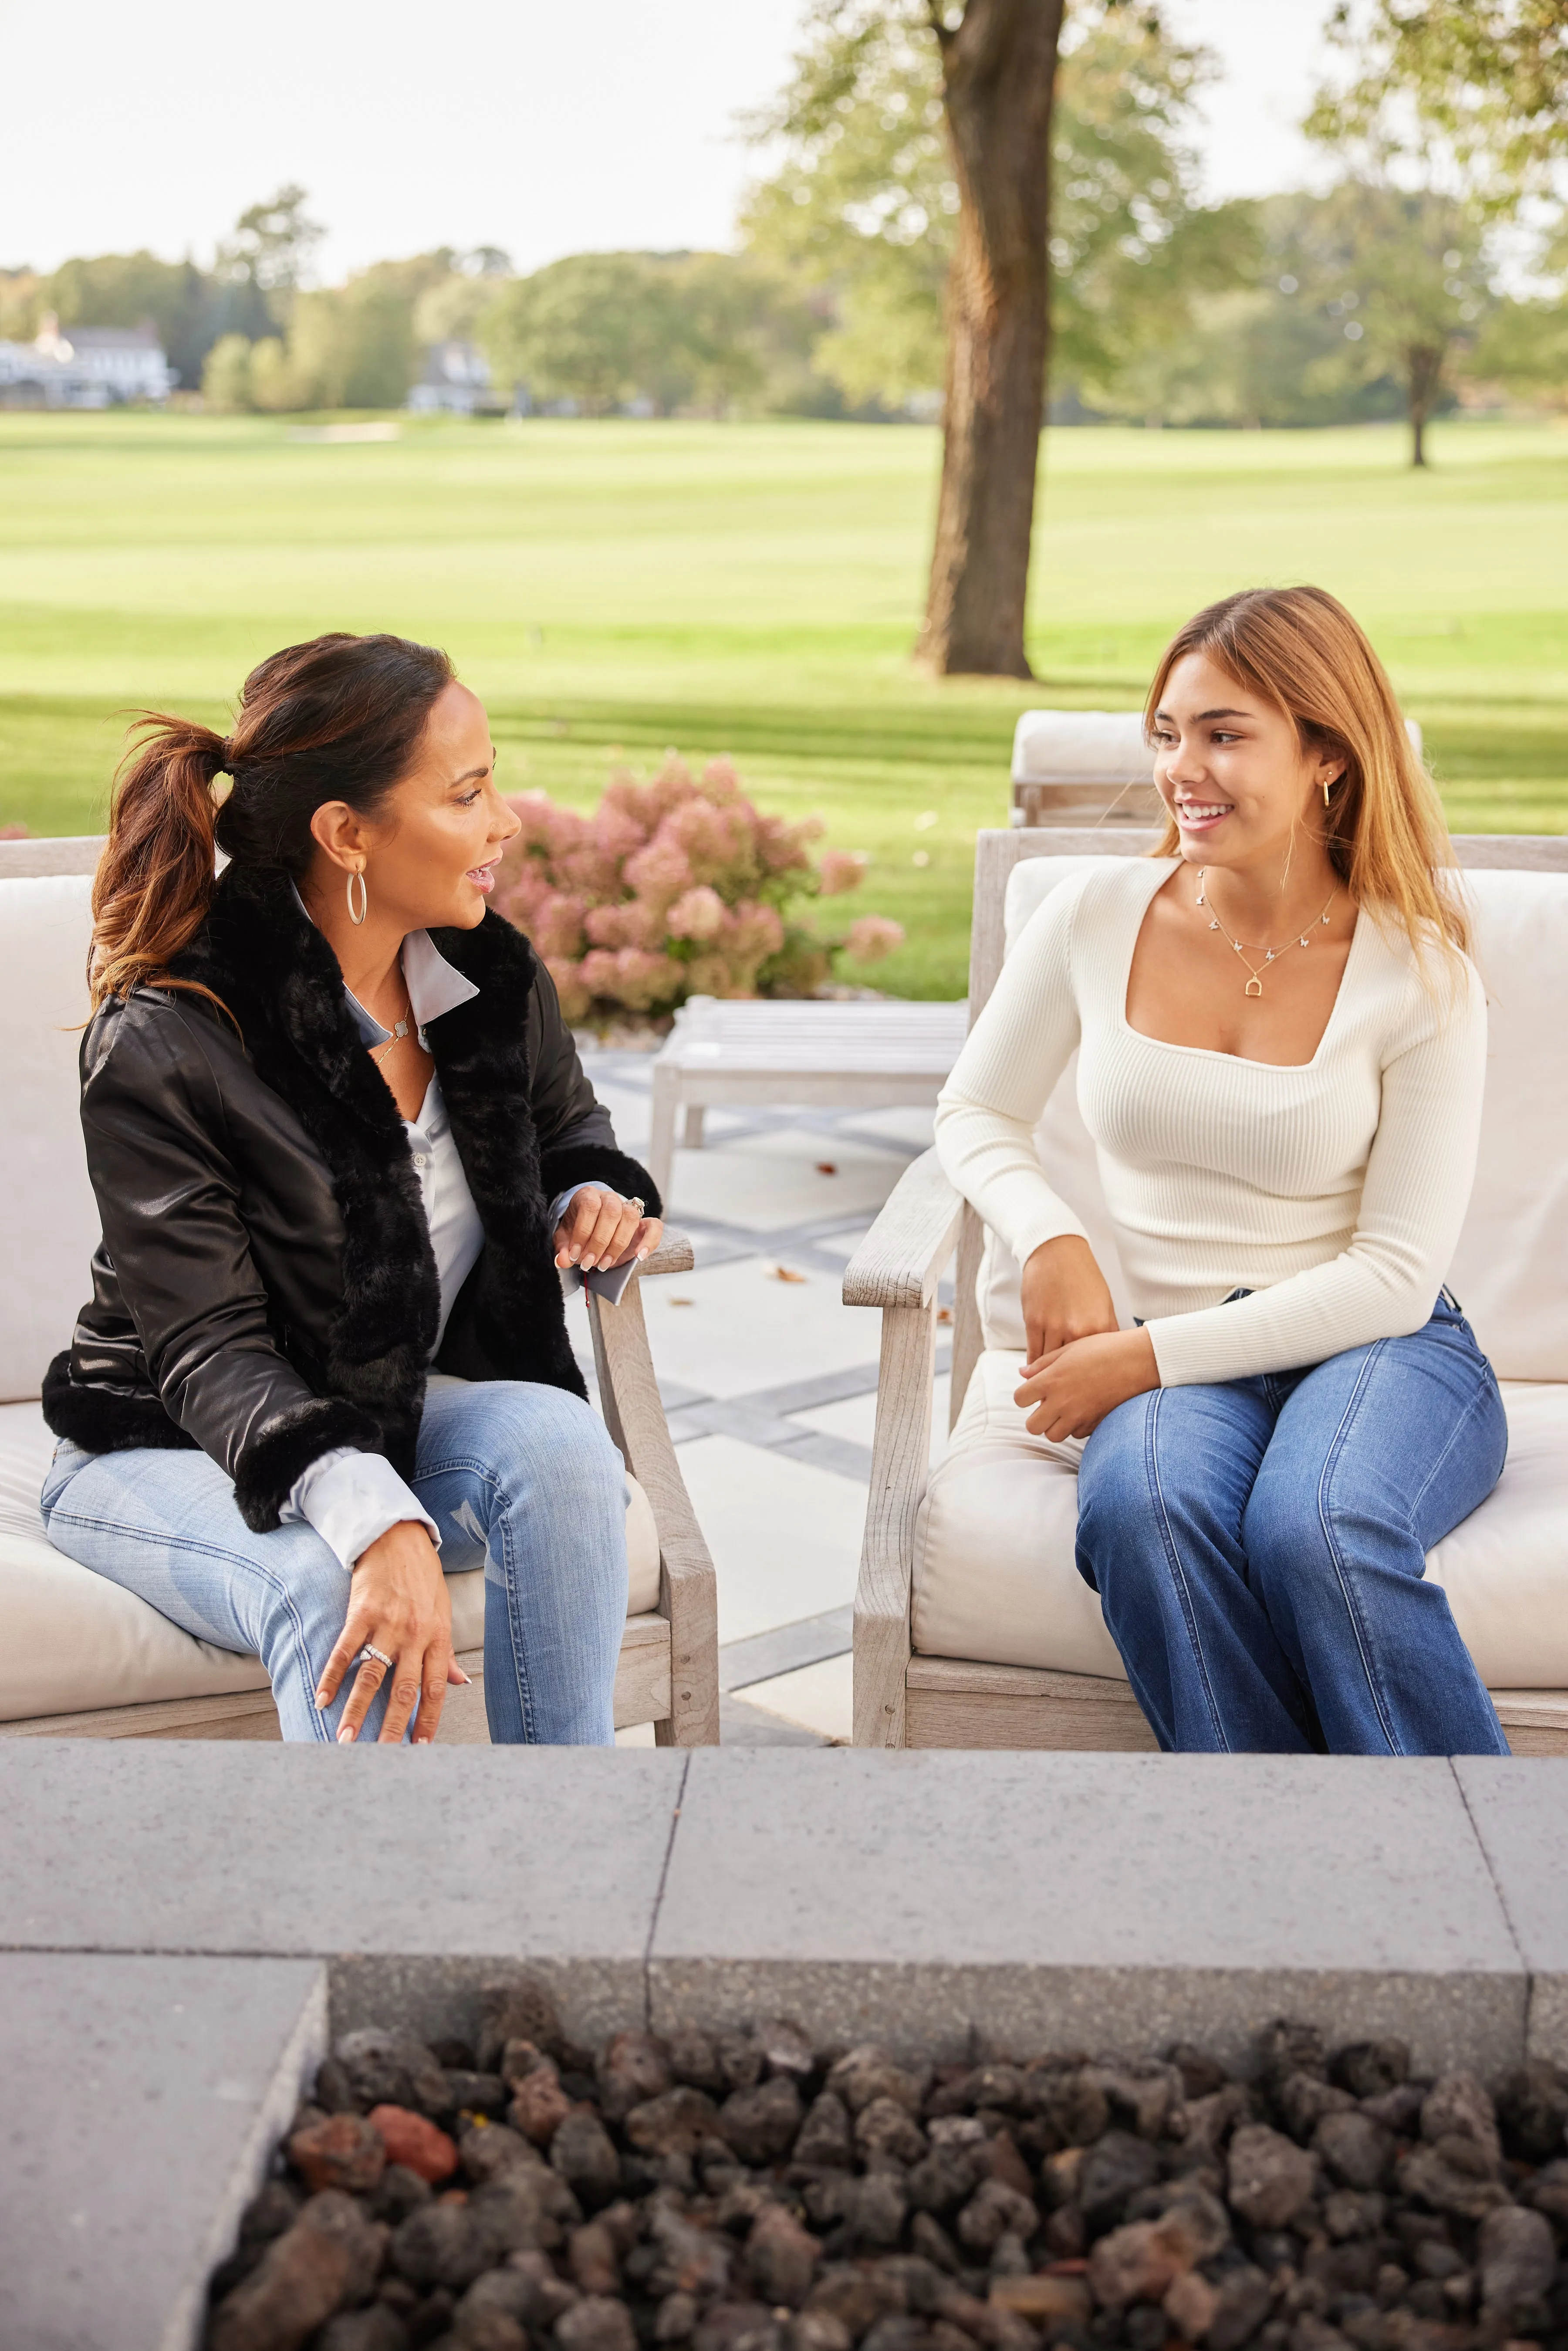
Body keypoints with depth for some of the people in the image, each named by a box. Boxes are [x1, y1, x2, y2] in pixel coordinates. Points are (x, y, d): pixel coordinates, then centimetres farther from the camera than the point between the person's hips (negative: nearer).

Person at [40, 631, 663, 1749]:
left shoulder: (495, 979, -3)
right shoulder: (160, 1049, -21)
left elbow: (569, 1125, 20)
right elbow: (208, 1351, -25)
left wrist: (595, 1197, -6)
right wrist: (379, 1522, -42)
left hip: (414, 1415, 5)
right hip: (170, 1451, -4)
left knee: (558, 1439, -29)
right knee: (330, 1585, -37)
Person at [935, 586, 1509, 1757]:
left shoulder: (1421, 974, -4)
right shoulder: (1098, 916, 3)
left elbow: (1393, 1275, -7)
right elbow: (977, 1113, 16)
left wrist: (1149, 1355, -15)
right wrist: (1050, 1240, -6)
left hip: (1382, 1352, -2)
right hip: (1174, 1364, 2)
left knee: (1321, 1529, -36)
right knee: (1141, 1507, -34)